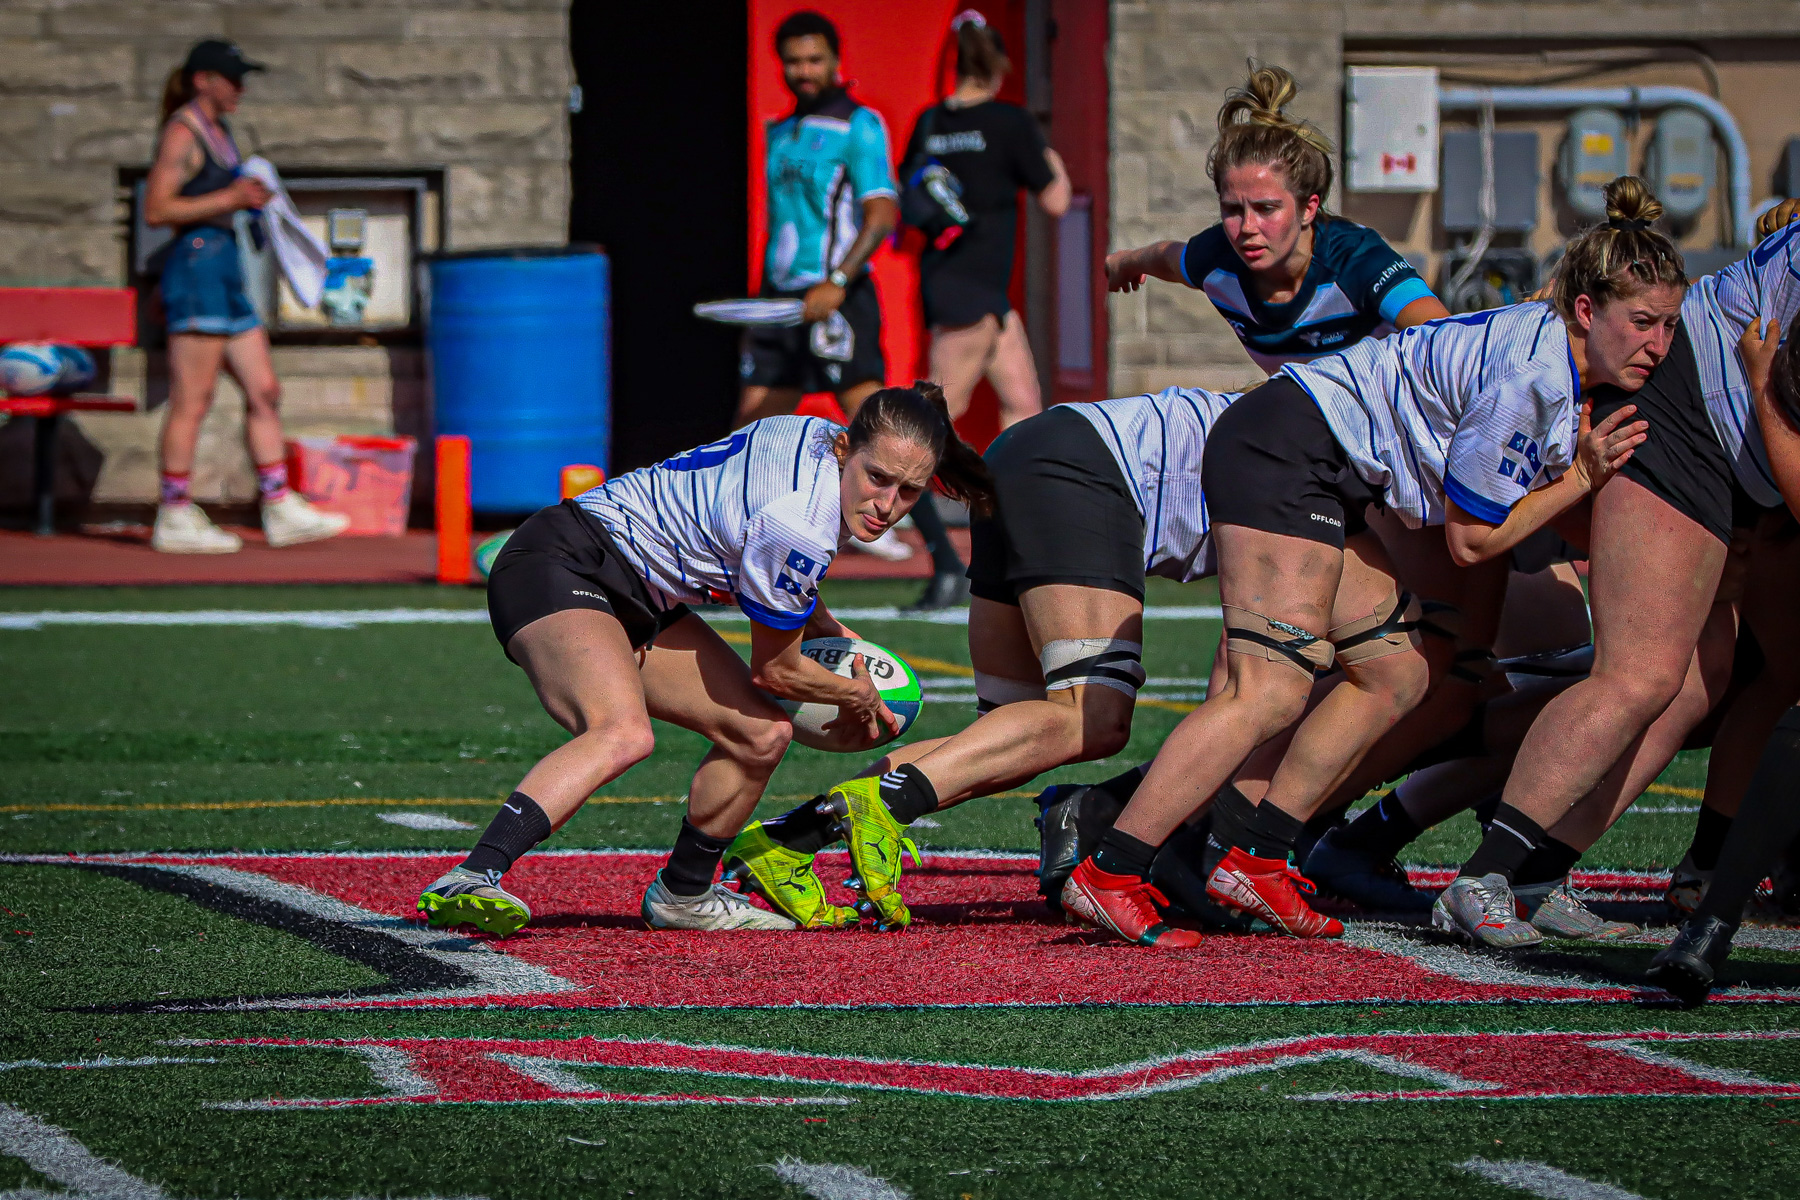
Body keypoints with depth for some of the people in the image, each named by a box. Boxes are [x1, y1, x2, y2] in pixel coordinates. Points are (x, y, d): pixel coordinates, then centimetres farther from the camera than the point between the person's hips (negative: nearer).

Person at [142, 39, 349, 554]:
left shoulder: (218, 131, 20)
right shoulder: (182, 133, -9)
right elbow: (156, 210, -17)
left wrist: (251, 200, 13)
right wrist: (229, 199, -18)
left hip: (225, 273, 10)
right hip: (196, 264, -10)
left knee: (264, 392, 8)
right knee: (192, 401, -8)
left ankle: (281, 511, 10)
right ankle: (175, 519, -4)